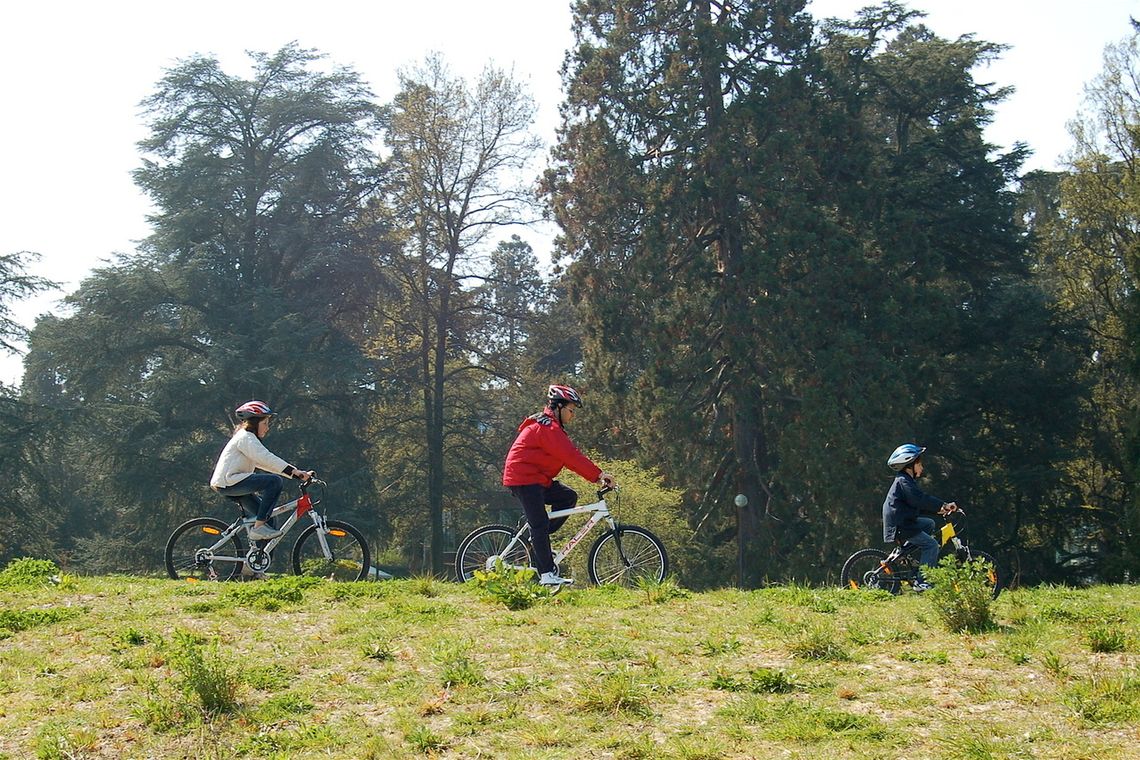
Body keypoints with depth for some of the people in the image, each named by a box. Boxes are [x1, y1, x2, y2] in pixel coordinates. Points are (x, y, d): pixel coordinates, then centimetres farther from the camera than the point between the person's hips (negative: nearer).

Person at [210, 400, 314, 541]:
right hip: (230, 482, -10)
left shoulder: (246, 437, 23)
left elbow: (264, 463, 20)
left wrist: (296, 472, 11)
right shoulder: (246, 437, -9)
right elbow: (267, 458, -21)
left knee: (266, 516, 11)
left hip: (228, 485, 10)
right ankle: (259, 527, -20)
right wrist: (294, 472, -26)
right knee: (275, 481, -21)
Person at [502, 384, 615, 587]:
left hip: (536, 478, 10)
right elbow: (571, 457, -22)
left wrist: (597, 476, 7)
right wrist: (599, 475, -22)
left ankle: (538, 539, 6)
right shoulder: (548, 428, -15)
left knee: (569, 497, 4)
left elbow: (571, 455, 15)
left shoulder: (551, 426, 18)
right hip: (524, 479, -10)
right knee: (540, 525, -12)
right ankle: (547, 575, -13)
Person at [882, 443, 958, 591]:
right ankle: (921, 583, -14)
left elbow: (917, 506, 23)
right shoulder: (904, 481, -13)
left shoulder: (906, 480, 20)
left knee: (929, 524, 23)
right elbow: (920, 499, -26)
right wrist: (944, 504, -26)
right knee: (932, 545, -11)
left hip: (903, 522, 10)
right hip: (899, 526, -10)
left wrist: (938, 510, 14)